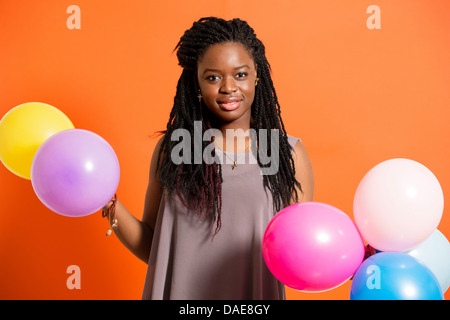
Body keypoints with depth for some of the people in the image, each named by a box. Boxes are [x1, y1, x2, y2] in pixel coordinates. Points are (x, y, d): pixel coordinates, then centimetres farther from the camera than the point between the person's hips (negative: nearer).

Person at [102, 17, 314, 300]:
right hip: (180, 290, 1)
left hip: (256, 292, 0)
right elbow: (150, 248, -2)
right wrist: (110, 205, -15)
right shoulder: (170, 148, -4)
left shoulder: (289, 153, -5)